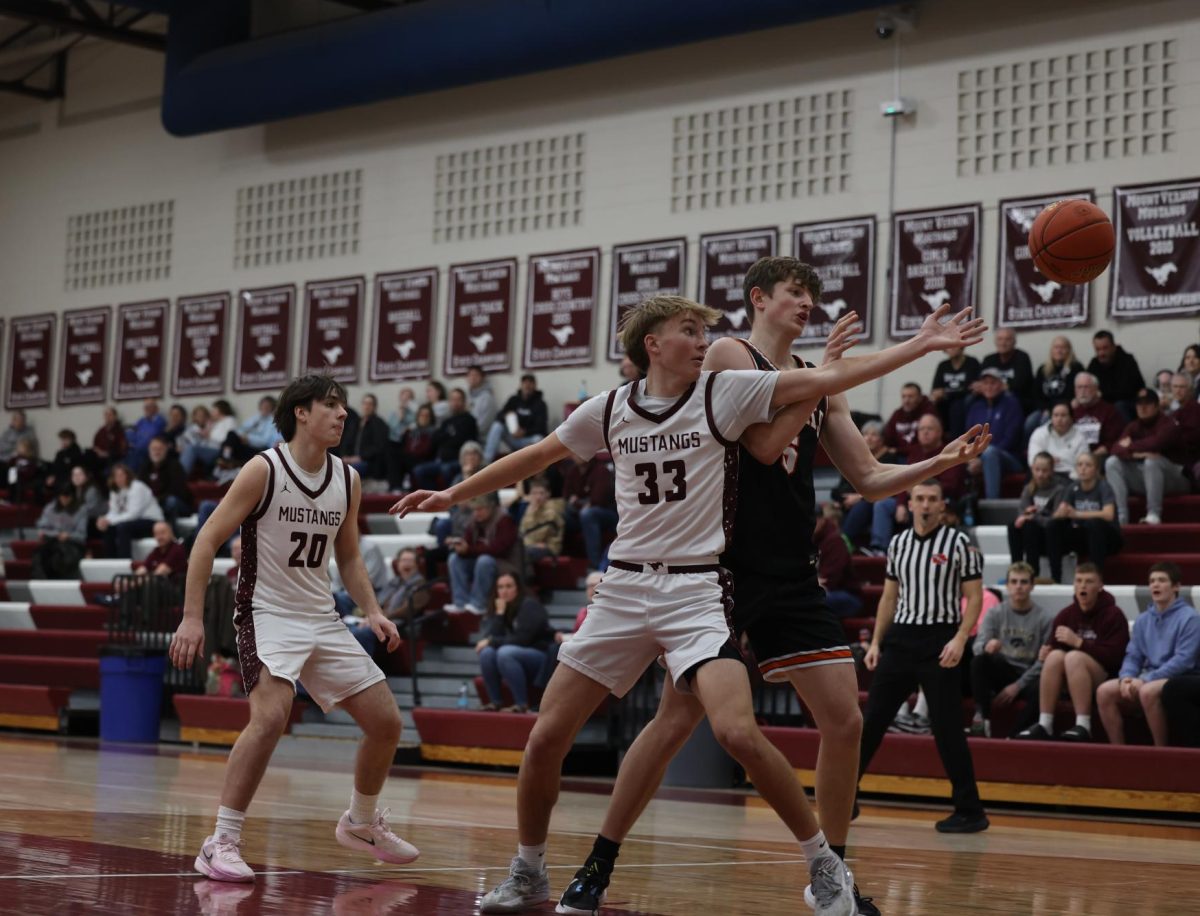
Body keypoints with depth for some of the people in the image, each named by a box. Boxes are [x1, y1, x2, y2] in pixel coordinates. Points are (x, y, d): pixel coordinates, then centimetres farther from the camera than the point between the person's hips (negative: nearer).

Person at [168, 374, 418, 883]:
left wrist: (372, 611, 3)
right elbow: (207, 541, -11)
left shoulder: (348, 480, 6)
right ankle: (220, 844, -22)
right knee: (271, 715, -30)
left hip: (323, 620, 7)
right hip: (267, 613, -6)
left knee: (386, 722, 6)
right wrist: (192, 618, -17)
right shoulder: (265, 469, -11)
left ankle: (361, 823, 31)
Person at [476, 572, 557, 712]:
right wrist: (499, 614, -15)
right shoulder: (497, 607, 7)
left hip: (541, 655, -6)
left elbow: (522, 639, -20)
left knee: (505, 652, -33)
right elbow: (490, 636, -7)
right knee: (486, 652, -21)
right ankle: (495, 702, -14)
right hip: (516, 655, 6)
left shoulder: (529, 605, -13)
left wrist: (492, 642, -16)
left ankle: (522, 704, -29)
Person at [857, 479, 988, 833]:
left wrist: (960, 639, -18)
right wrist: (875, 642, 12)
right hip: (900, 638, 5)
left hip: (938, 641, -5)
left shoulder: (958, 543, -4)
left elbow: (974, 597, -5)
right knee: (871, 721, 6)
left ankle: (970, 811, 2)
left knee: (947, 728, -6)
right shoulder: (897, 543, 11)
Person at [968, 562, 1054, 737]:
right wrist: (987, 646, -34)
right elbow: (978, 645, -8)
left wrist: (1018, 685, -12)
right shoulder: (995, 613, 4)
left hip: (1028, 676, -2)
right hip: (1001, 670, 2)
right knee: (979, 660, -30)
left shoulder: (1045, 618, -3)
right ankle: (982, 717, -28)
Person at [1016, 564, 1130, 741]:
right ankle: (1044, 724, -29)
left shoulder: (1113, 615, -6)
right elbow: (1052, 646, 14)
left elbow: (1114, 656, -17)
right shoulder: (1066, 614, 8)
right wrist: (1046, 650, -11)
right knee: (1055, 655, -25)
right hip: (1070, 681, 5)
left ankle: (1083, 725, -37)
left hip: (1105, 678, -5)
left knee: (1074, 657, -32)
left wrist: (1079, 643, -23)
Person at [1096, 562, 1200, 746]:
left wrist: (1145, 679, -21)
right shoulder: (1143, 620, 13)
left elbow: (1184, 660, -16)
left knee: (1148, 691, -38)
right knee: (1104, 691, -15)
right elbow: (1133, 656, 12)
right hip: (1148, 680, 7)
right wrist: (1126, 677, -12)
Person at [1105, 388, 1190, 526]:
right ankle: (1121, 517, -23)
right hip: (1143, 478, 6)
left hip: (1174, 478, -6)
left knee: (1151, 461, -36)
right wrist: (1135, 453, -30)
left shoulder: (1168, 424, -12)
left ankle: (1154, 515, -33)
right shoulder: (1134, 427, 6)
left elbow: (1155, 443, -32)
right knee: (1112, 462, -12)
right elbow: (1116, 449, -9)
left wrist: (1131, 446, -14)